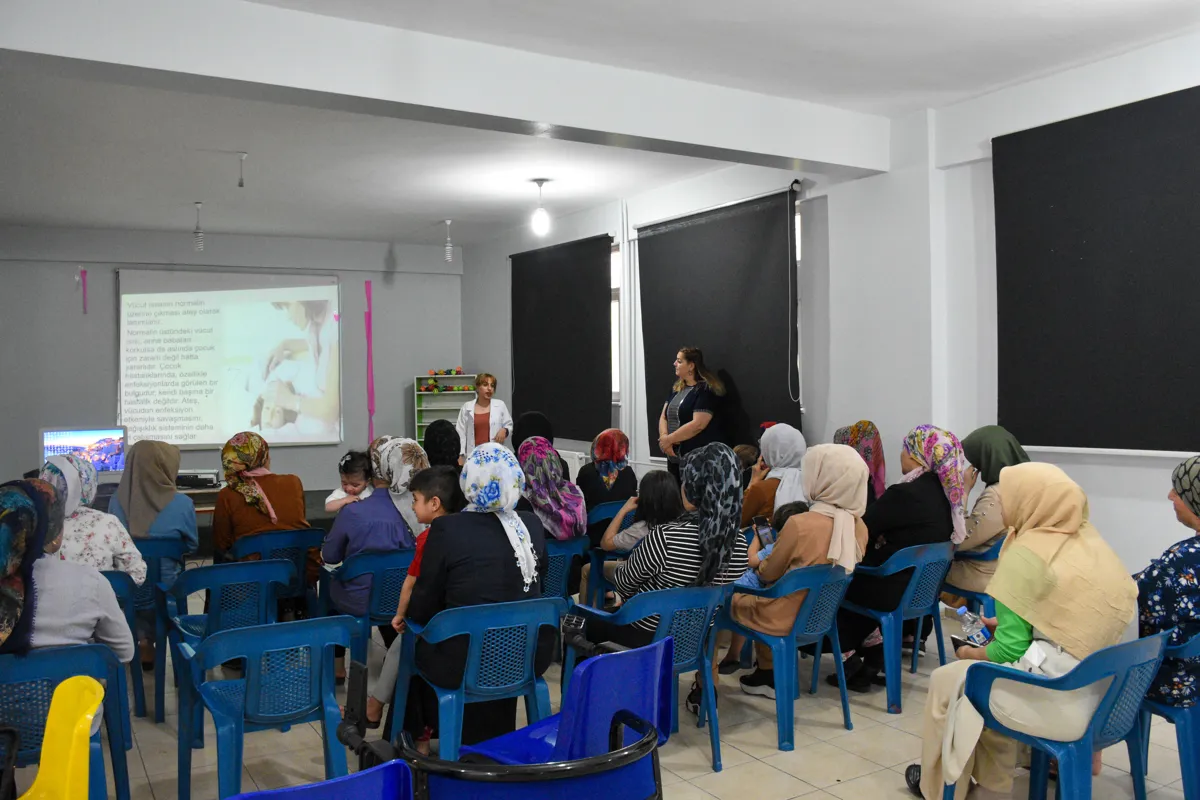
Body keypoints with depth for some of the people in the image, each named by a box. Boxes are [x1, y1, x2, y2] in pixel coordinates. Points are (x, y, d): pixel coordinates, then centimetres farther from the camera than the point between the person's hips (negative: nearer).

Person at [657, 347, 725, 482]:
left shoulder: (705, 390, -10)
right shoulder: (676, 389, 15)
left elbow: (698, 424, -20)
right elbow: (663, 417, 12)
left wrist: (669, 439, -14)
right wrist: (663, 437, -8)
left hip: (697, 459, -8)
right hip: (674, 457, 8)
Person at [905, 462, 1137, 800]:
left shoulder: (1027, 553, -14)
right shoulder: (1088, 538, 7)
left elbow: (1009, 651, -13)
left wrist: (971, 653, 6)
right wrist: (1004, 623, 24)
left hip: (1060, 702, -8)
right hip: (1103, 690, 8)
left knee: (947, 680, 13)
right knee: (991, 670, 29)